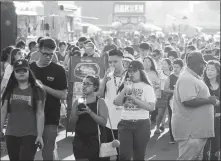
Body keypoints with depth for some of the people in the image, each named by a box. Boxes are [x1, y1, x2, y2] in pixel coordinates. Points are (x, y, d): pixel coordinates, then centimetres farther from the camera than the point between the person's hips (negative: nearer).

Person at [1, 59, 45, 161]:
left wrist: (40, 135, -11)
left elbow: (40, 113, -6)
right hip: (11, 135, 4)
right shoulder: (10, 90, 8)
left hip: (30, 135, -4)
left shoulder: (37, 90, -3)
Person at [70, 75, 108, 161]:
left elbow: (103, 122, -10)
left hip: (95, 141, -3)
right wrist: (77, 114, -12)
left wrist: (90, 112, -20)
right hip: (79, 140, 3)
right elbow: (72, 122, 9)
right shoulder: (77, 102, 10)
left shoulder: (100, 102, 0)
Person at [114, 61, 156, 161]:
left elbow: (151, 107, -12)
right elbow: (117, 103, 2)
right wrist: (124, 90, -11)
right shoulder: (126, 86, 10)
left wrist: (134, 98, -15)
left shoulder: (147, 87, -2)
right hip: (125, 123, 3)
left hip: (141, 124, -3)